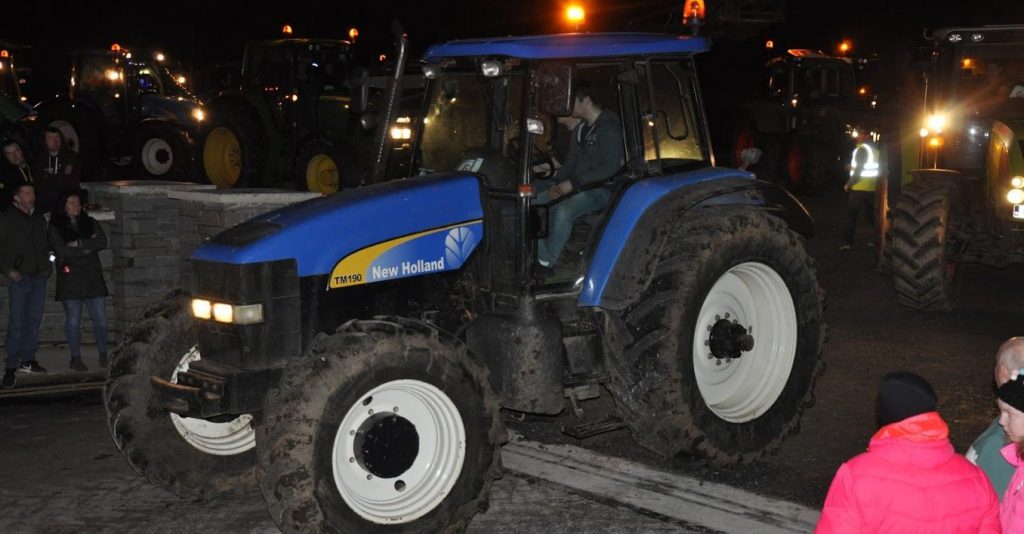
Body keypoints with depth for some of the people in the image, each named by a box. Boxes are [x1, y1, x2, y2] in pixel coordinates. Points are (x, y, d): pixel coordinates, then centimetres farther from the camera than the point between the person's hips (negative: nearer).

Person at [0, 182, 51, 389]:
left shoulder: (39, 219, 16)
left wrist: (46, 266, 9)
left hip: (39, 277, 6)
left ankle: (27, 359, 16)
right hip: (19, 278, -5)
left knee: (34, 319, 7)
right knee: (17, 322, -10)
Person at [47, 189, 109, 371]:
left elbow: (102, 242, -2)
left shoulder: (91, 223, 13)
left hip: (92, 277, 3)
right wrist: (88, 247, -7)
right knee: (73, 320, -1)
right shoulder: (55, 227, 2)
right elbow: (60, 250, -11)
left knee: (100, 318, 1)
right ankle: (76, 358, 8)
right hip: (70, 279, -3)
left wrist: (79, 244, -11)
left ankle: (103, 356, 11)